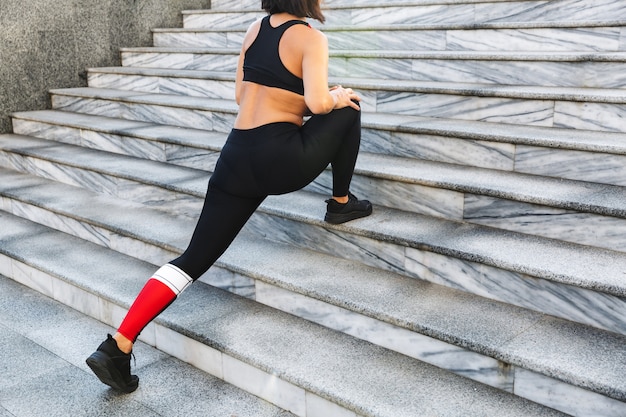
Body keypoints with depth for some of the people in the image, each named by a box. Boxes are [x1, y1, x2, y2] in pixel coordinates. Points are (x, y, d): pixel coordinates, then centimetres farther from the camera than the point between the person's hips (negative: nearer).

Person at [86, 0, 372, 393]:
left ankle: (117, 346, 0)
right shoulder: (311, 38, -5)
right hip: (281, 159, -5)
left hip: (236, 157, 6)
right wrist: (338, 96, 5)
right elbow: (318, 103, -18)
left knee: (194, 259, 7)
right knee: (349, 107, 19)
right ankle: (342, 203, 29)